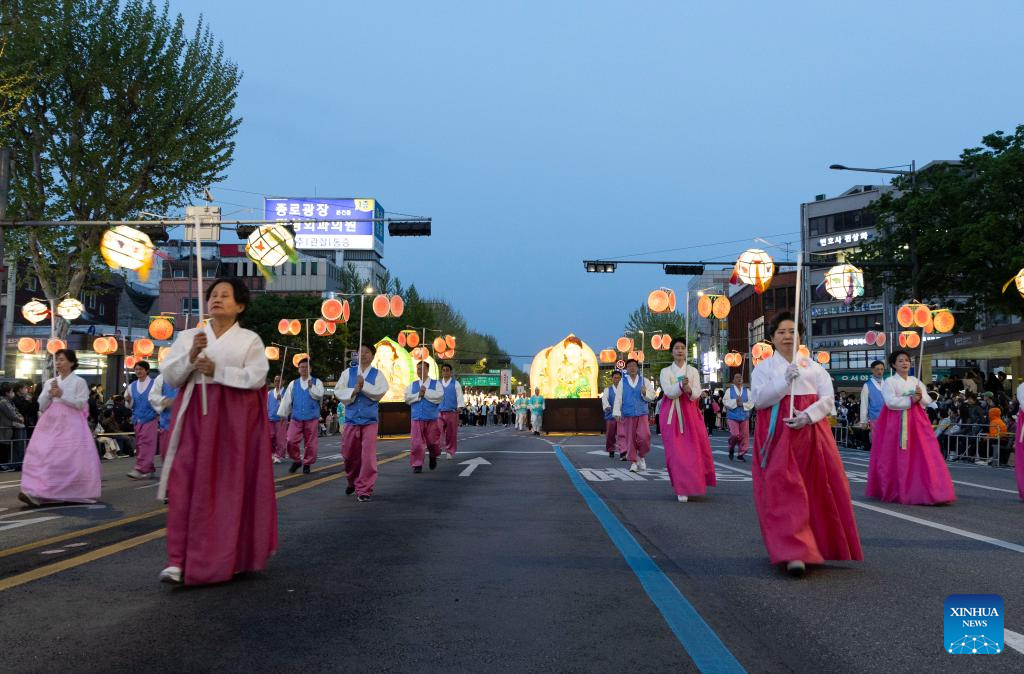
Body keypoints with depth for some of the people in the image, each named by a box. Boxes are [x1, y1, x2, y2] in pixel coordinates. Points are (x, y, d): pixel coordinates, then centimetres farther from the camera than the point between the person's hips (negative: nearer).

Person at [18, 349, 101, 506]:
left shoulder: (79, 382, 1)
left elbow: (80, 404, -9)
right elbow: (42, 406, 11)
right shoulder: (49, 383, 15)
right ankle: (35, 493, -6)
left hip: (71, 425, -5)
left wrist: (61, 395, -13)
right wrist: (49, 394, -5)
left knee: (72, 459, -9)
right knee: (42, 455, -6)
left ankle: (74, 494, -3)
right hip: (50, 424, 5)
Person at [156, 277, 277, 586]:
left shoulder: (250, 340, 5)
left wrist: (218, 370, -14)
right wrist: (191, 356, -11)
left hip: (234, 418, -2)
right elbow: (170, 377, 6)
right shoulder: (188, 336, 12)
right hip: (195, 415, 2)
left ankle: (229, 557, 13)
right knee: (188, 485, -7)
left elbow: (256, 377, -7)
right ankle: (179, 560, -9)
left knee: (232, 486, 1)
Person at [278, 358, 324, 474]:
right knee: (291, 442, -8)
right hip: (296, 418, 2)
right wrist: (282, 415, 6)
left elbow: (319, 395, -10)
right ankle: (296, 461, 12)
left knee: (310, 443, 2)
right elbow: (286, 400, 10)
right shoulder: (293, 384, 12)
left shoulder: (316, 382, 7)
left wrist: (311, 387, -23)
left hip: (312, 418, -1)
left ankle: (307, 464, 17)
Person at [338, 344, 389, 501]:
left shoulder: (377, 374, 3)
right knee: (349, 455, 12)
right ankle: (353, 481, 38)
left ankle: (364, 490, 1)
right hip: (351, 418, 2)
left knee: (368, 456, -8)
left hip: (369, 419, -2)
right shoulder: (348, 373, 8)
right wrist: (353, 391, -15)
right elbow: (340, 392, 0)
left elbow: (381, 391, -12)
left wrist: (363, 385, -16)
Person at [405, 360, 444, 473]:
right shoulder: (412, 385, 13)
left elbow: (439, 396, -10)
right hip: (417, 418, 1)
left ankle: (433, 457, 37)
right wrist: (418, 395, -9)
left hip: (432, 418, -1)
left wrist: (426, 392, -12)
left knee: (433, 441, 8)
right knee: (416, 443, -6)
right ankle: (417, 465, 0)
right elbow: (407, 398, 3)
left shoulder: (436, 384, 5)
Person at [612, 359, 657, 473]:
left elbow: (652, 396, 7)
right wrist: (617, 413, -4)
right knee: (630, 439, 2)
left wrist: (645, 393, -14)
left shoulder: (644, 381, 10)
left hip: (642, 414, 0)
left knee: (644, 436, -13)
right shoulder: (622, 382, 10)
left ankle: (641, 456, 13)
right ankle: (633, 462, 13)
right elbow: (618, 398, 4)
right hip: (628, 415, 0)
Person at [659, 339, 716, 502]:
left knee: (696, 448, -5)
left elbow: (697, 393, -3)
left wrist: (689, 390, -25)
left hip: (690, 412, 1)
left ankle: (695, 482, 16)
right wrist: (681, 386, -29)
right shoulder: (665, 372, 6)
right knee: (676, 451, -7)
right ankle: (681, 489, -3)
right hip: (672, 414, -1)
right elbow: (669, 392, -10)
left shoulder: (693, 371, 10)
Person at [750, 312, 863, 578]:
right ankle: (794, 553, -16)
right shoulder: (764, 367, 9)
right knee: (785, 491, -12)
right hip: (778, 435, -3)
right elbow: (758, 399, -6)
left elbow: (828, 398, 4)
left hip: (811, 432, 3)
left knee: (818, 490, 4)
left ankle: (821, 545, 23)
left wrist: (808, 415, -14)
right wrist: (785, 381, -17)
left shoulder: (813, 366, 14)